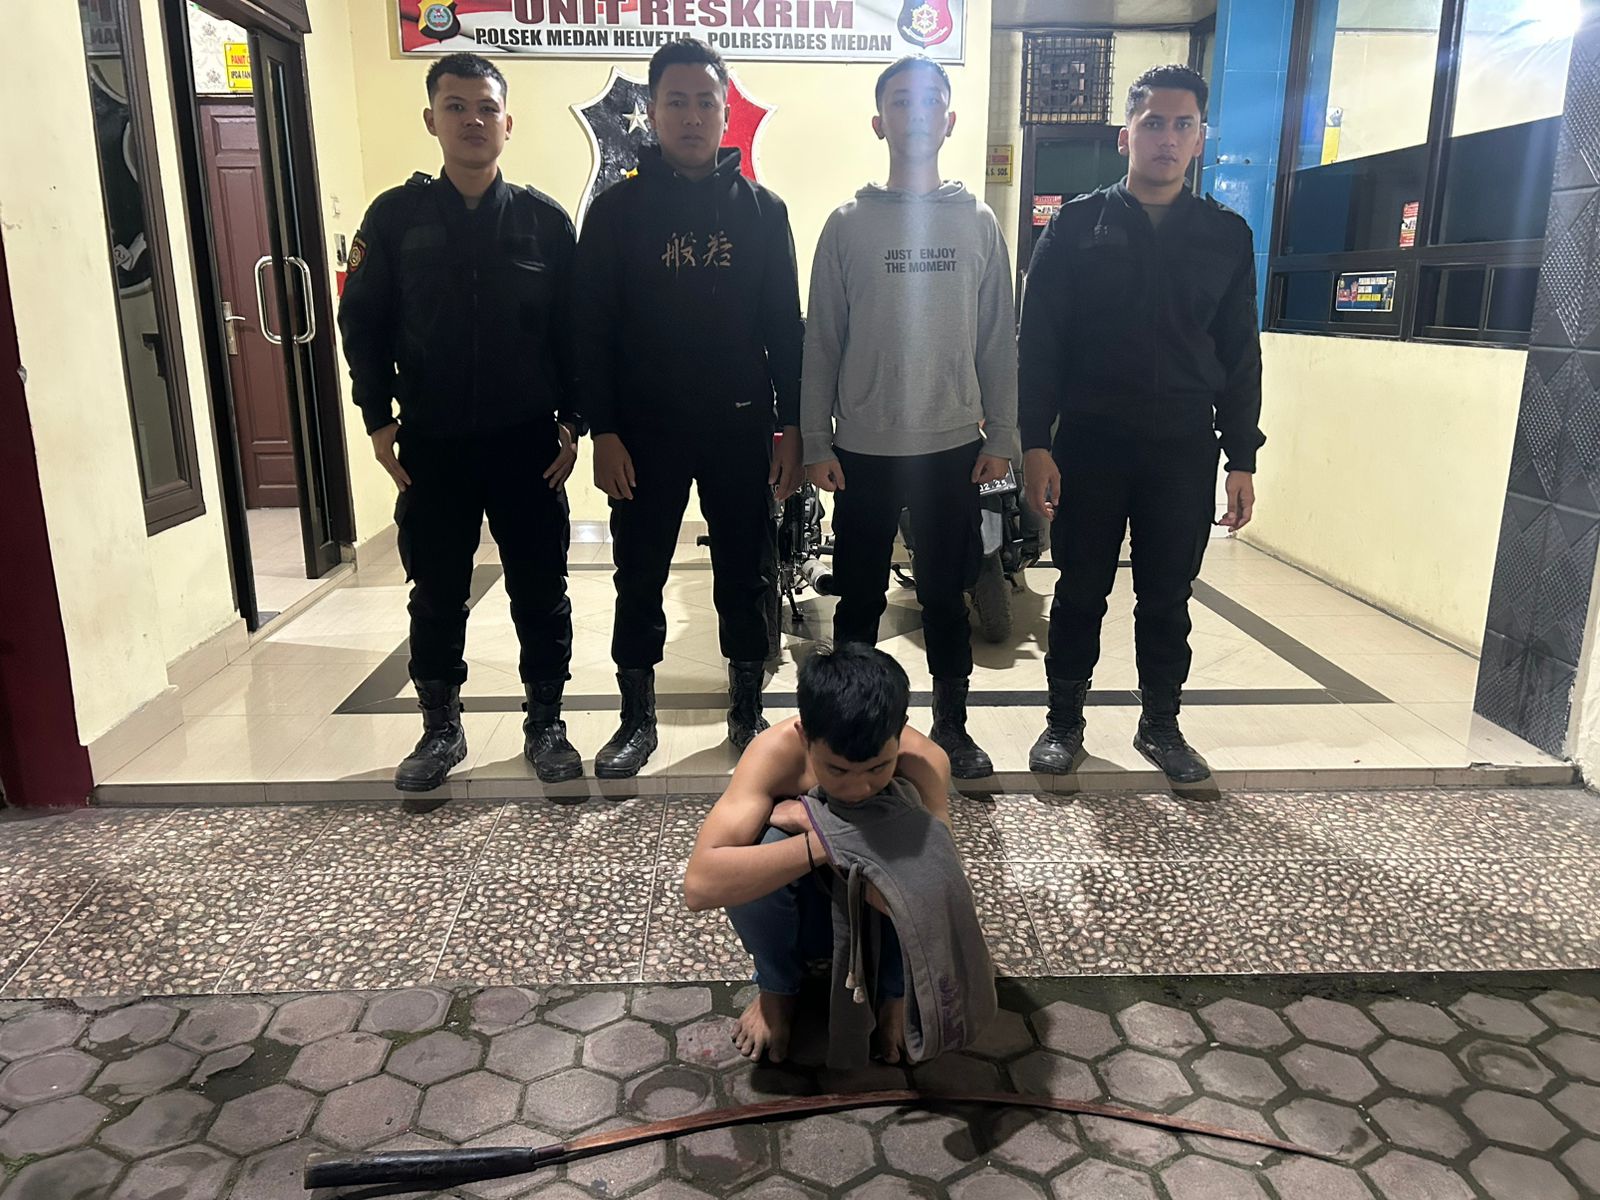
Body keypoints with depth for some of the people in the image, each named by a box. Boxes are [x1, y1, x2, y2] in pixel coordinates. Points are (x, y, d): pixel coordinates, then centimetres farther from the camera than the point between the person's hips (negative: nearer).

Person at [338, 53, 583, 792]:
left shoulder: (544, 219, 1)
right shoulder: (395, 217, 2)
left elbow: (573, 330, 2)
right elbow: (362, 323, 4)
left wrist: (571, 420, -3)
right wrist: (379, 418, -2)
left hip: (527, 442, 0)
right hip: (430, 446, 1)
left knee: (540, 592, 6)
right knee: (436, 595, 10)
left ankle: (546, 726, 21)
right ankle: (441, 729, 26)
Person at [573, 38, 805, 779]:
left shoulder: (761, 209, 5)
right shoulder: (617, 208, 2)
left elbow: (785, 327, 4)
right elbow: (592, 329, -1)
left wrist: (793, 426, -1)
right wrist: (602, 431, -8)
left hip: (741, 426, 1)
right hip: (645, 430, 0)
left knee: (746, 576, 9)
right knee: (639, 578, 7)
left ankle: (747, 713, 25)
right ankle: (637, 719, 22)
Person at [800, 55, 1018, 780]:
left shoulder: (978, 223, 6)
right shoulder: (848, 224, 2)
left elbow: (999, 338, 7)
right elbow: (821, 341, 1)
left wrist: (1000, 435, 2)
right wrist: (816, 443, -4)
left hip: (952, 446, 1)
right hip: (864, 448, -1)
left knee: (946, 592, 10)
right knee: (860, 594, 8)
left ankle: (951, 724, 24)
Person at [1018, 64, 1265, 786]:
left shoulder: (1226, 236, 9)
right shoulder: (1078, 225, 2)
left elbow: (1240, 355, 9)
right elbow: (1038, 341, -2)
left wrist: (1241, 460, 4)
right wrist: (1036, 443, -10)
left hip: (1185, 447, 2)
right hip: (1090, 441, -2)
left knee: (1168, 597, 9)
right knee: (1081, 591, 7)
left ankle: (1161, 726, 25)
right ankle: (1065, 721, 21)